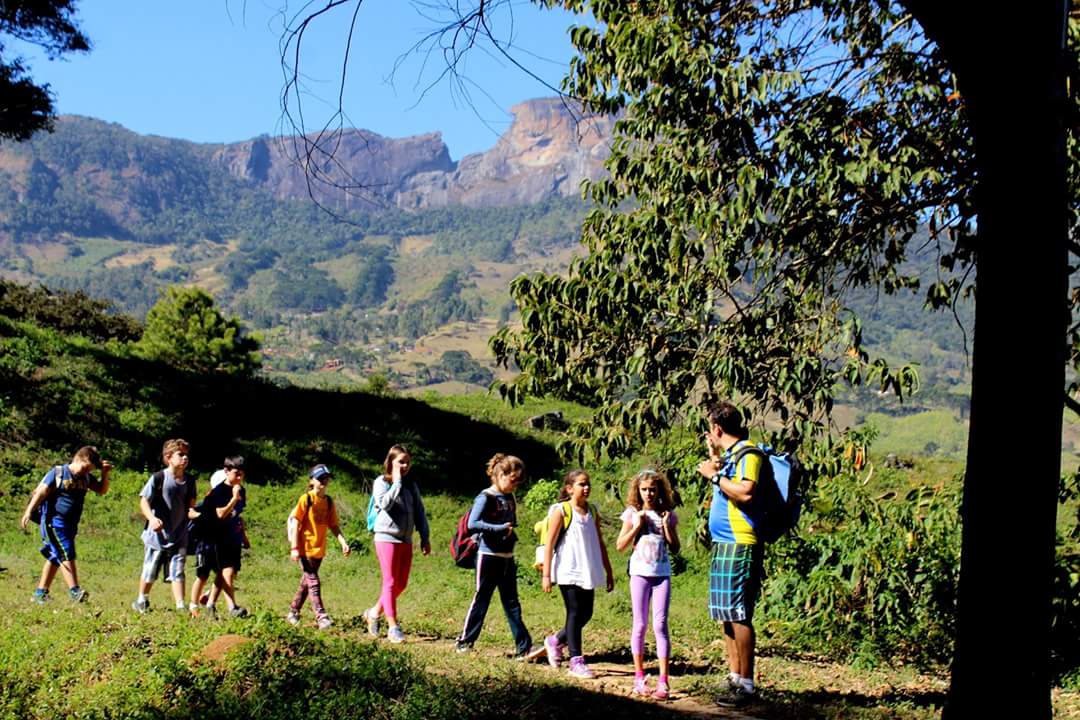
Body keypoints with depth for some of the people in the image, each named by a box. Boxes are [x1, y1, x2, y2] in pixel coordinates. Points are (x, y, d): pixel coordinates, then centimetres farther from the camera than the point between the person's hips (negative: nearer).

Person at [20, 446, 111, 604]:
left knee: (55, 558, 12)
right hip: (54, 522, -7)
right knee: (66, 555, -14)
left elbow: (102, 490, 12)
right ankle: (74, 590, -17)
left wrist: (105, 474, -4)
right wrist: (29, 511, -19)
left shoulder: (86, 477, 11)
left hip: (70, 524, 7)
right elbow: (41, 493, -10)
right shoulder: (58, 473, -7)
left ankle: (40, 593, 21)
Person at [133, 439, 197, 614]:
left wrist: (197, 514, -16)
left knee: (178, 572, 0)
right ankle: (142, 601, 33)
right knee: (150, 572, 11)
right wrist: (152, 518, -28)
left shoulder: (189, 482, 5)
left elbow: (189, 508, 7)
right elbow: (144, 501, -11)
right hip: (157, 534, -3)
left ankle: (181, 606, -1)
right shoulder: (158, 478, -10)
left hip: (179, 536, 3)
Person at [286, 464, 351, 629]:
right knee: (313, 581, -10)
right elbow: (295, 523, -10)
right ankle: (321, 617, -12)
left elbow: (333, 525, 10)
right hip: (305, 547, -6)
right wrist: (294, 547, -16)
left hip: (319, 549, 6)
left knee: (307, 581, 14)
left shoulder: (329, 501, 7)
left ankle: (293, 613, 27)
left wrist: (343, 542, -4)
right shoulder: (306, 499, -9)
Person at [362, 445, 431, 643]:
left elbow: (419, 513, 12)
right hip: (387, 538, -6)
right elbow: (385, 503, -22)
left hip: (406, 540, 6)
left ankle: (374, 612, 27)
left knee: (401, 584, 8)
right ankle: (393, 627, -2)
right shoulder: (382, 482, -4)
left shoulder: (411, 486, 11)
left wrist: (425, 537, 7)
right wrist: (397, 482, -16)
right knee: (390, 583, -5)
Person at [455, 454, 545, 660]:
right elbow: (473, 523, -24)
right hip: (489, 556, -7)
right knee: (481, 600, 2)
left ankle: (524, 647, 3)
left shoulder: (511, 499, 10)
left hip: (507, 558, 7)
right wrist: (500, 528, -23)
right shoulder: (486, 498, -12)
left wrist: (512, 533, 4)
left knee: (512, 603, 5)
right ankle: (464, 642, 16)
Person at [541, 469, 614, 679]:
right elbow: (549, 544, -8)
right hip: (569, 573, -6)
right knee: (575, 613, -3)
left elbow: (600, 544, 16)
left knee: (586, 614, 8)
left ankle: (556, 641, 30)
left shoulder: (592, 512, 11)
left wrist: (609, 572, 14)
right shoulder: (561, 511, -7)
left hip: (588, 573, 6)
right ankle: (576, 661, 4)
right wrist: (546, 575, -13)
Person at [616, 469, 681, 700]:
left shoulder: (668, 515, 5)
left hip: (662, 574, 0)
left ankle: (663, 681, -7)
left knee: (660, 625, -7)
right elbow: (620, 546, 0)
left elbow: (675, 549, 4)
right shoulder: (633, 513, 3)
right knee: (640, 625, 4)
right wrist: (637, 526, -9)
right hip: (640, 573, 0)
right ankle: (639, 677, 14)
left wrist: (666, 527, -8)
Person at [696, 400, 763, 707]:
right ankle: (734, 678, 18)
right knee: (727, 616, 12)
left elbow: (746, 493, -26)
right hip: (723, 544, 10)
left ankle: (745, 685, -3)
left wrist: (715, 475, -15)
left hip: (739, 545, -10)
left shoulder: (748, 453, -12)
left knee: (738, 616, -8)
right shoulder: (729, 455, 17)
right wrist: (714, 456, 24)